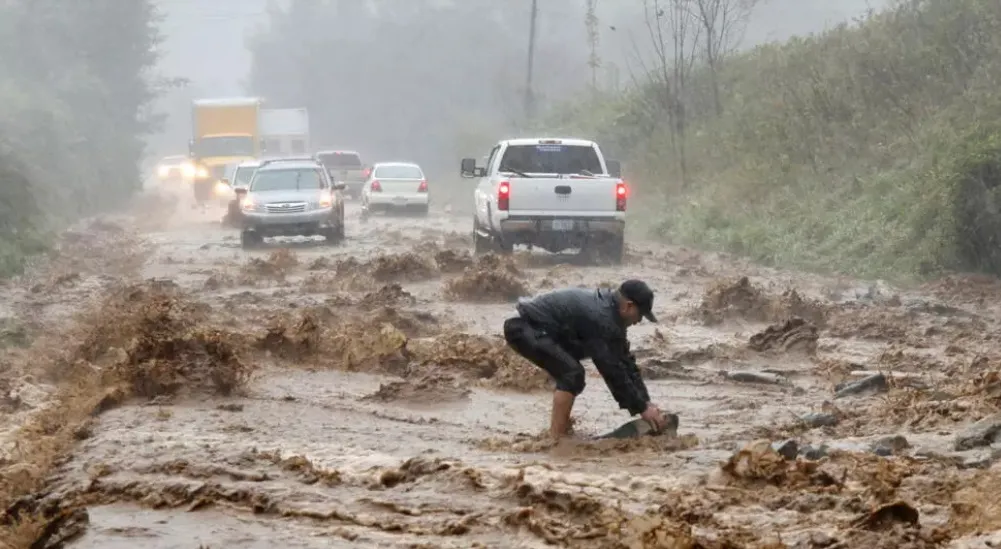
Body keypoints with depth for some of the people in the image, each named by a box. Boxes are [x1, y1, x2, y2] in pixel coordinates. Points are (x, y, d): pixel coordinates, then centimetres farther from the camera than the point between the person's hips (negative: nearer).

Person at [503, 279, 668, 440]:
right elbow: (613, 370, -20)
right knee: (572, 374, -19)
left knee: (570, 373, 20)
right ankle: (556, 439, -15)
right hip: (523, 328, -11)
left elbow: (625, 360, 13)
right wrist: (642, 408, -13)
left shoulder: (609, 306, 8)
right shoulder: (600, 319, -23)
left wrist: (645, 402, 10)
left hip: (535, 329, 11)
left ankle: (561, 432, 24)